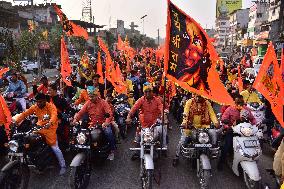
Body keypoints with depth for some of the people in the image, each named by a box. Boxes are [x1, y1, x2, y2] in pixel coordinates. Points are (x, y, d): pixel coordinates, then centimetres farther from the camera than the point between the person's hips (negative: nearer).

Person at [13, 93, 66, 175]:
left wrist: (50, 123, -51)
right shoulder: (35, 107, 3)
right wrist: (16, 121, -14)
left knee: (55, 148, -10)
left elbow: (54, 115, -31)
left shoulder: (51, 106, -14)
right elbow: (25, 113, 0)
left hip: (50, 128, -6)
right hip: (39, 127, 6)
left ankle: (63, 166, 1)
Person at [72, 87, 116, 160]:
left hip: (103, 124, -4)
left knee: (109, 133, -28)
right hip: (92, 125, 4)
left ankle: (112, 151, -8)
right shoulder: (88, 103, 4)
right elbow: (81, 112, 0)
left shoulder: (103, 102, -8)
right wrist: (75, 120, -19)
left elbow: (109, 114, -19)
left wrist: (106, 123, -36)